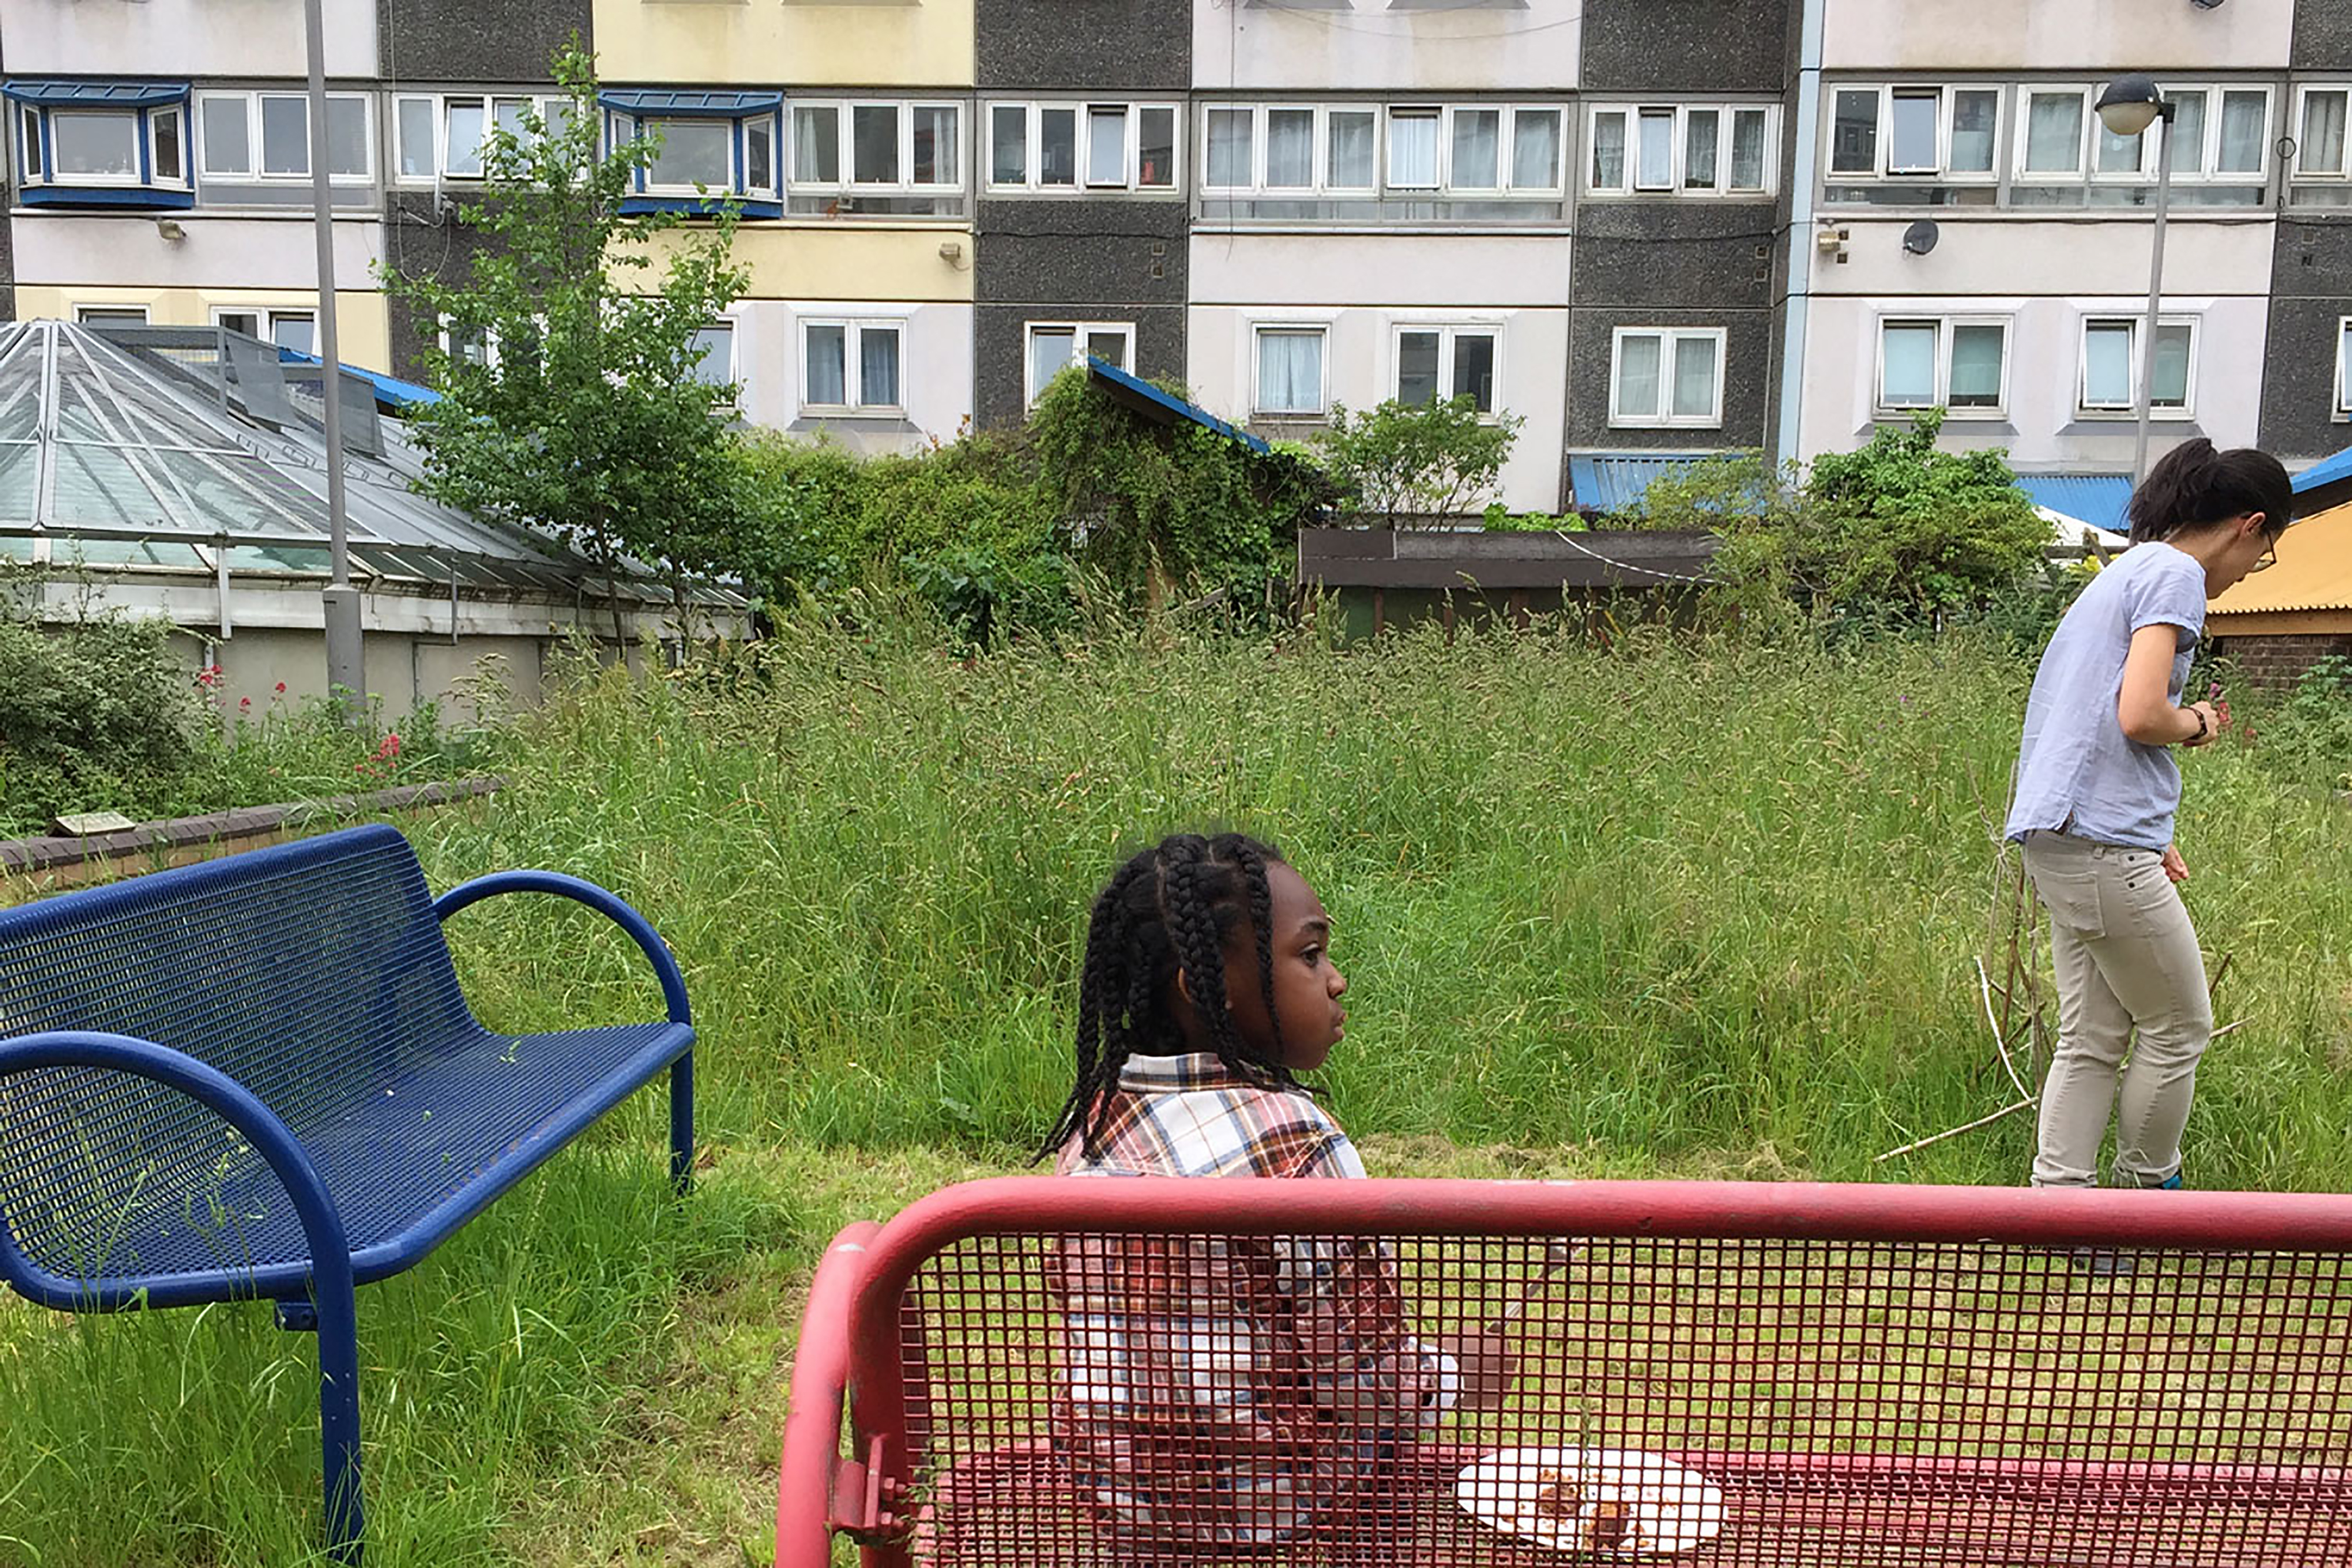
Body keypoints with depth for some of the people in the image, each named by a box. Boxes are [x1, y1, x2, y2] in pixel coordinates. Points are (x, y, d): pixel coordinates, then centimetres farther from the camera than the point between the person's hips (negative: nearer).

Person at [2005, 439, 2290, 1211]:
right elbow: (2140, 715, -20)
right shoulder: (2175, 574, -7)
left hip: (2058, 836, 9)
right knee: (2179, 1029, 7)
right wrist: (2198, 726, 3)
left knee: (2092, 1038, 10)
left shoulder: (2127, 571, 22)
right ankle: (2145, 1194, 20)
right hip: (2101, 842, -9)